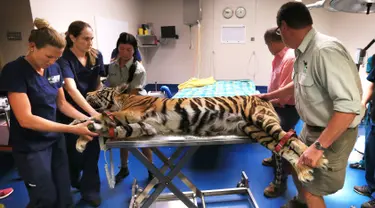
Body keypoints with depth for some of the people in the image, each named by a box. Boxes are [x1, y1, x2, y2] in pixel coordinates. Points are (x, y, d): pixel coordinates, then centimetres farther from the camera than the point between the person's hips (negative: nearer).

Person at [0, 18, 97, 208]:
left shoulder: (54, 69, 1)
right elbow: (26, 119, -24)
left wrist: (86, 119, -7)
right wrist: (73, 129, -28)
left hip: (55, 139, 6)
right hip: (30, 147, -6)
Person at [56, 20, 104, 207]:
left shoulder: (96, 56, -3)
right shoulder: (64, 59, -19)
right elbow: (71, 89, -33)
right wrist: (93, 112, -44)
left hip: (92, 108, 4)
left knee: (92, 148, 5)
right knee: (74, 150, 10)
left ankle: (89, 189, 23)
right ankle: (70, 185, 38)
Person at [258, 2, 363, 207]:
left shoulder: (325, 51, -29)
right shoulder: (304, 52, 1)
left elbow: (349, 105, -34)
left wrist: (319, 146, -33)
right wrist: (270, 95, 26)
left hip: (333, 134, -9)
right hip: (312, 128, 9)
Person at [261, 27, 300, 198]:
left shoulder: (291, 58, -25)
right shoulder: (279, 56, 7)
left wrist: (271, 101, -16)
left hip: (289, 107, -10)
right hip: (278, 104, 10)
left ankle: (280, 182, 7)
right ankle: (275, 158, 52)